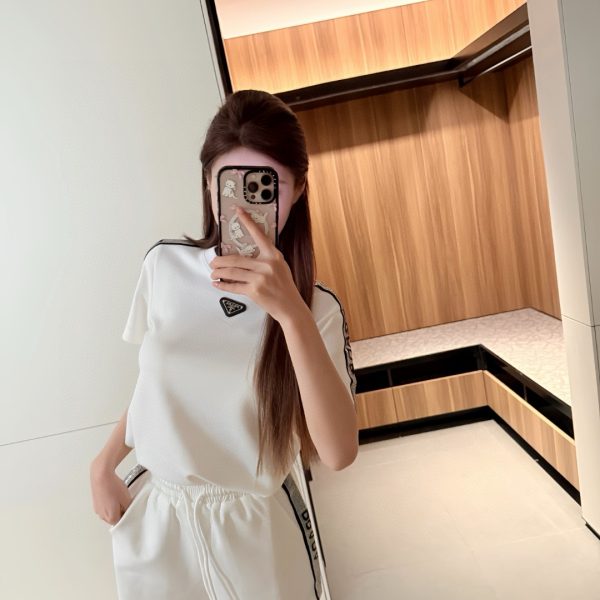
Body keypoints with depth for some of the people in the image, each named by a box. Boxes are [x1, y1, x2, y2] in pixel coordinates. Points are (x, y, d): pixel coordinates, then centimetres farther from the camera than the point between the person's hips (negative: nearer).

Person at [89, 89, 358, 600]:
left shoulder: (317, 307, -16)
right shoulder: (165, 265, -8)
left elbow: (338, 454, -28)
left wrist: (290, 313, -35)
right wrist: (105, 463, 2)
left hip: (254, 528, -2)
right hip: (151, 516, 3)